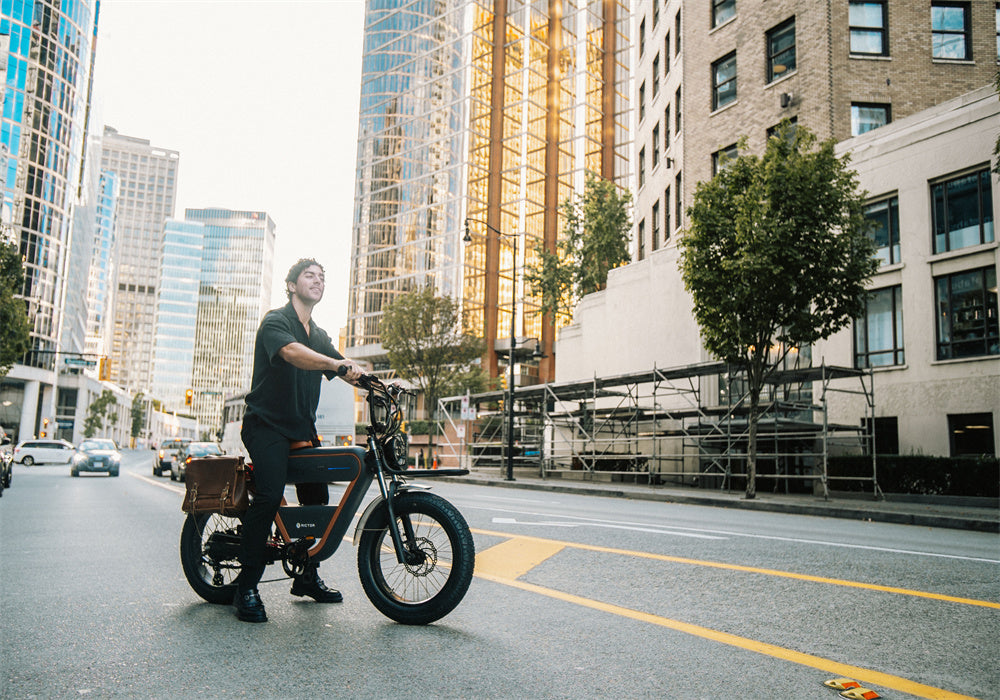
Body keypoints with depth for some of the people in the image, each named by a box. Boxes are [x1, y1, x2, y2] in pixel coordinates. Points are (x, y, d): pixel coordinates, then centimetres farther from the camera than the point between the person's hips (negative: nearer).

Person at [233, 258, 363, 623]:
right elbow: (292, 353, -29)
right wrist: (337, 363, -45)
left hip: (302, 428, 7)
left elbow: (347, 370, 8)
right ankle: (246, 587, -13)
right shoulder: (275, 321, -7)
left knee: (318, 499, 4)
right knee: (270, 495, -23)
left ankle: (308, 576, 22)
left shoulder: (319, 336, 17)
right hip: (266, 425, -7)